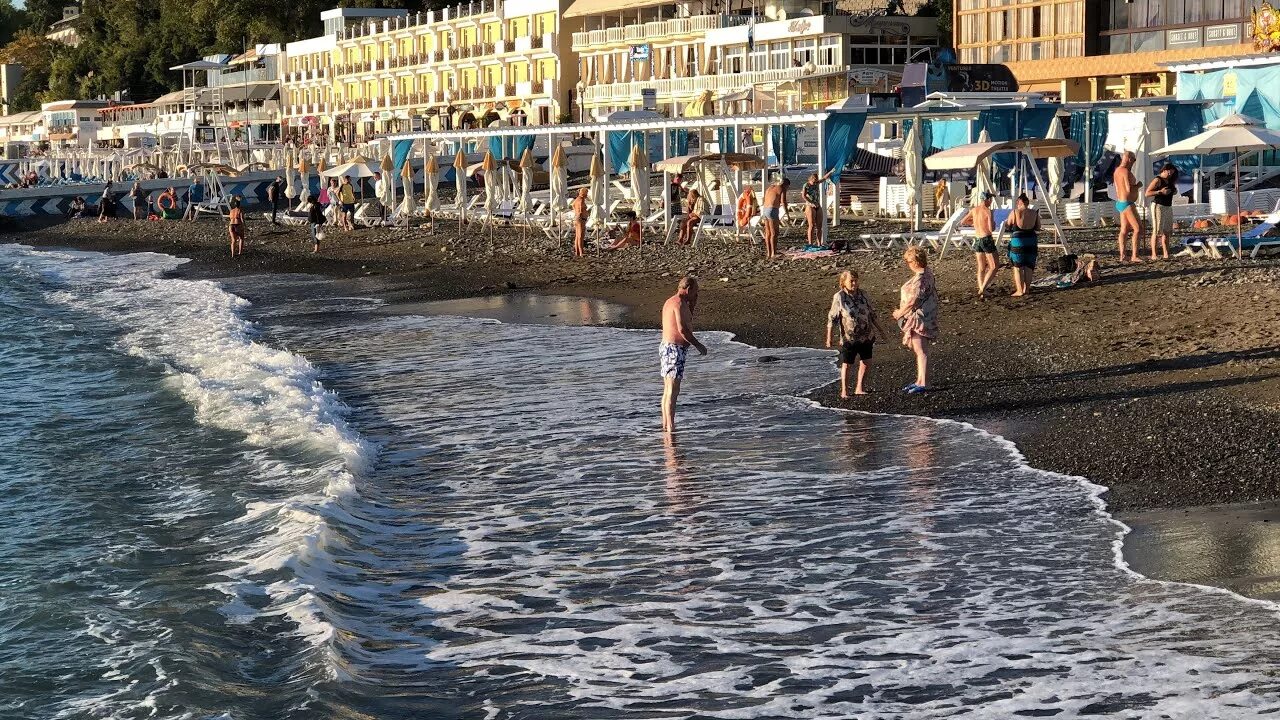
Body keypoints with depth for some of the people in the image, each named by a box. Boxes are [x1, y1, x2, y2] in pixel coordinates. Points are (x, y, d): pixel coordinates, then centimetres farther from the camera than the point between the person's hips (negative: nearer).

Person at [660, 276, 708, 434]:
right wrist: (698, 345, -13)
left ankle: (665, 426, 17)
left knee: (668, 390, 13)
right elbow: (682, 329, -21)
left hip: (666, 347, 11)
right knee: (673, 391, -11)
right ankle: (670, 428, -14)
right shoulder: (679, 303, -14)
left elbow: (687, 324, 28)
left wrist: (692, 305, 19)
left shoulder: (670, 302, 18)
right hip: (675, 349, -11)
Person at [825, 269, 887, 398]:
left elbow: (872, 314, 13)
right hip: (849, 338, -5)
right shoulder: (839, 297, -12)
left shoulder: (862, 294, 2)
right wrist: (829, 337, -13)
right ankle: (844, 391, 13)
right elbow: (832, 318, -10)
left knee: (865, 362, 8)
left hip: (866, 336, 5)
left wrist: (880, 330, 17)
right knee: (847, 364, 1)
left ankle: (859, 388, 22)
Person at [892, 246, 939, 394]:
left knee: (921, 351, -4)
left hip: (919, 319, -10)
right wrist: (902, 311, 14)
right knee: (918, 351, 17)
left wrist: (899, 313, -9)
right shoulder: (927, 274, 7)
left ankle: (923, 383, 1)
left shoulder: (920, 279, -24)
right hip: (916, 319, 10)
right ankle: (920, 381, 25)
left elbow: (912, 301, -25)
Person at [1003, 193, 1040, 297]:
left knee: (1017, 267, 3)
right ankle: (1027, 288, 15)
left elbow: (1007, 226, 1)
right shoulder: (1034, 213, 2)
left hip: (1017, 240, -3)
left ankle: (1019, 290, -1)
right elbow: (1038, 228, 9)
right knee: (1029, 266, 13)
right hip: (1031, 241, 3)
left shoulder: (1014, 213, -7)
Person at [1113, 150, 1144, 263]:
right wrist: (1138, 185, -8)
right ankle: (1134, 256, -14)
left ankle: (1122, 256, 10)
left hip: (1120, 202, 10)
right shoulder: (1126, 171, -18)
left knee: (1124, 230, 11)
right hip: (1127, 204, -10)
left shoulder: (1117, 171, 12)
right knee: (1138, 229, -9)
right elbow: (1129, 189, -26)